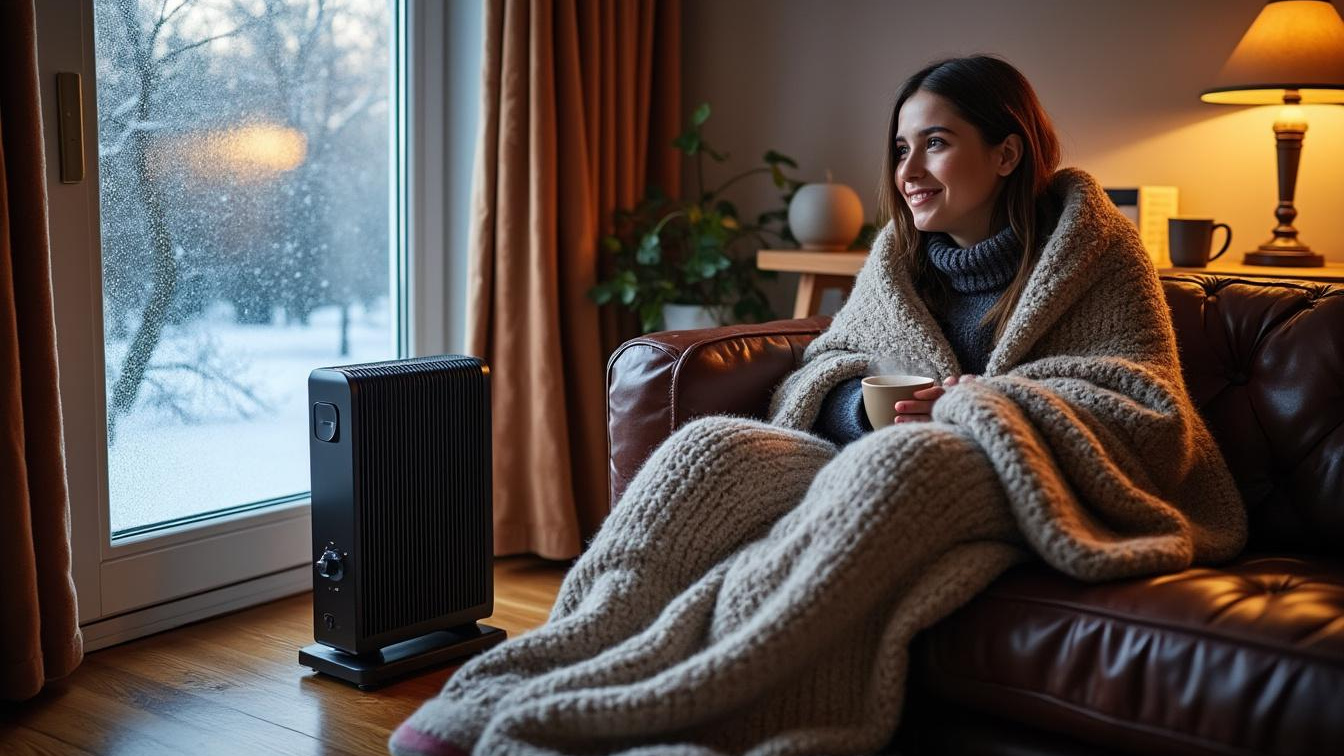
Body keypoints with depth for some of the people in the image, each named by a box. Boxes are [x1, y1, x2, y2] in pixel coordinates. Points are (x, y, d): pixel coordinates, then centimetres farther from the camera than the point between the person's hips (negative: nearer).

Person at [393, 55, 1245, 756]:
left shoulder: (1096, 250, 2)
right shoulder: (900, 252, 15)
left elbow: (1154, 418, -4)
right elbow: (826, 366, 16)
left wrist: (978, 406, -14)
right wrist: (862, 402, -9)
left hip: (1033, 489, -4)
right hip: (876, 460, 5)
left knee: (900, 459, -39)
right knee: (710, 445, -23)